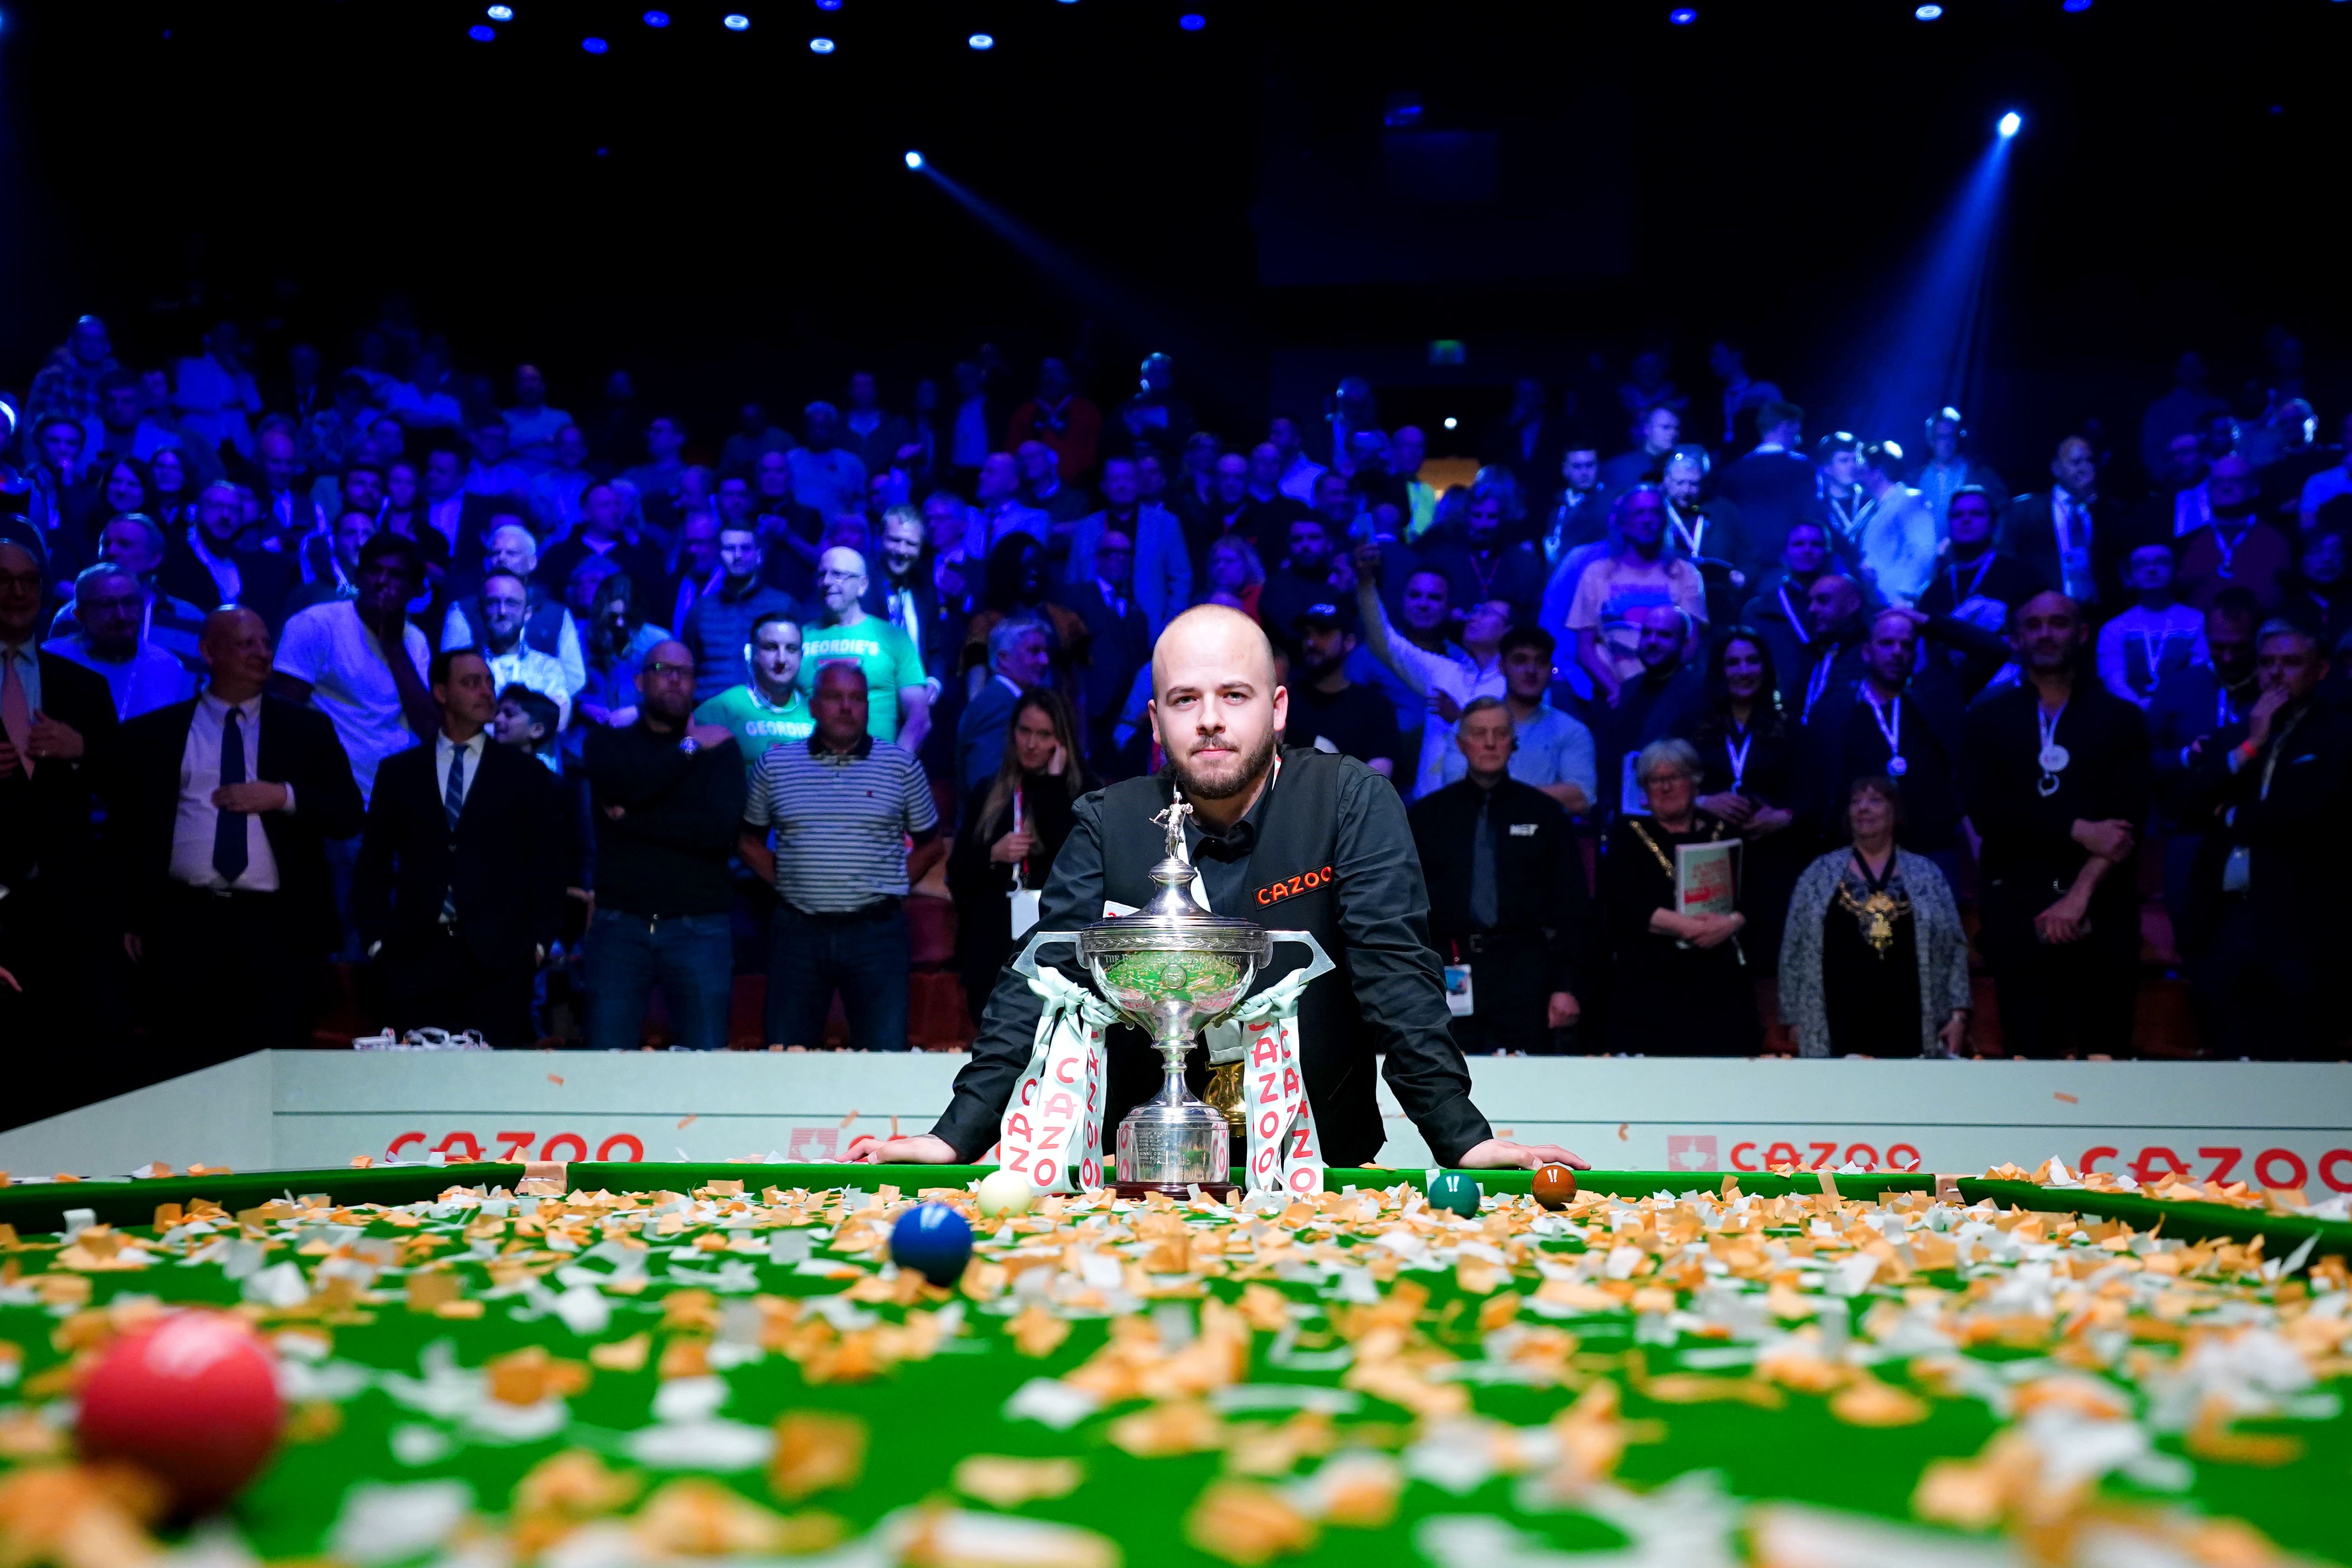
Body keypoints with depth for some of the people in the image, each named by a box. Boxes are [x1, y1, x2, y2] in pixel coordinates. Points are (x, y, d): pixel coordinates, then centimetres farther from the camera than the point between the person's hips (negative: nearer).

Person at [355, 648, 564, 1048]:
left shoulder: (527, 775, 10)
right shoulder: (398, 773, 13)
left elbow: (548, 866, 8)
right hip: (415, 957, 1)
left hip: (498, 959, -1)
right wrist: (375, 939, 4)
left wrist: (540, 942, -1)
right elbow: (374, 864, 13)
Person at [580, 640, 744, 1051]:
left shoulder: (719, 747, 9)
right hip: (619, 924, 1)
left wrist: (629, 818, -6)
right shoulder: (607, 740, 13)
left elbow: (722, 826, -8)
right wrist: (689, 748, 0)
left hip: (698, 927, -1)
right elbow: (628, 784, -10)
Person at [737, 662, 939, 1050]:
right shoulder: (775, 764, 7)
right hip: (798, 931, 1)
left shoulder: (901, 764, 4)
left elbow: (929, 840, 12)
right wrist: (784, 881, 4)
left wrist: (893, 884, 2)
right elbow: (748, 840, 16)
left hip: (877, 931, -1)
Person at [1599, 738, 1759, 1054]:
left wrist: (1732, 922, -13)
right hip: (1648, 986, -2)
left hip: (1719, 984, 2)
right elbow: (1621, 903, -4)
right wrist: (1686, 926, -13)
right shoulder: (1627, 834, 9)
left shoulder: (1722, 833, 15)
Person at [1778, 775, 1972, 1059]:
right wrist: (1794, 1017, 2)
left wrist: (1958, 1013, 0)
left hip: (1910, 1028, 1)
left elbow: (1953, 949, 9)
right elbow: (1794, 951, 7)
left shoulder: (1927, 875, 10)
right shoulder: (1820, 875, 7)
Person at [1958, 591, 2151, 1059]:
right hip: (2016, 906, 0)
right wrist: (2079, 830, -13)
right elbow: (1985, 810, -4)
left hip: (2101, 906, 0)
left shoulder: (2120, 717, 9)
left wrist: (2080, 895, -14)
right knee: (2029, 1051, -2)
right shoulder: (1987, 718, 10)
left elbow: (2130, 817, -2)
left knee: (2106, 1051, -1)